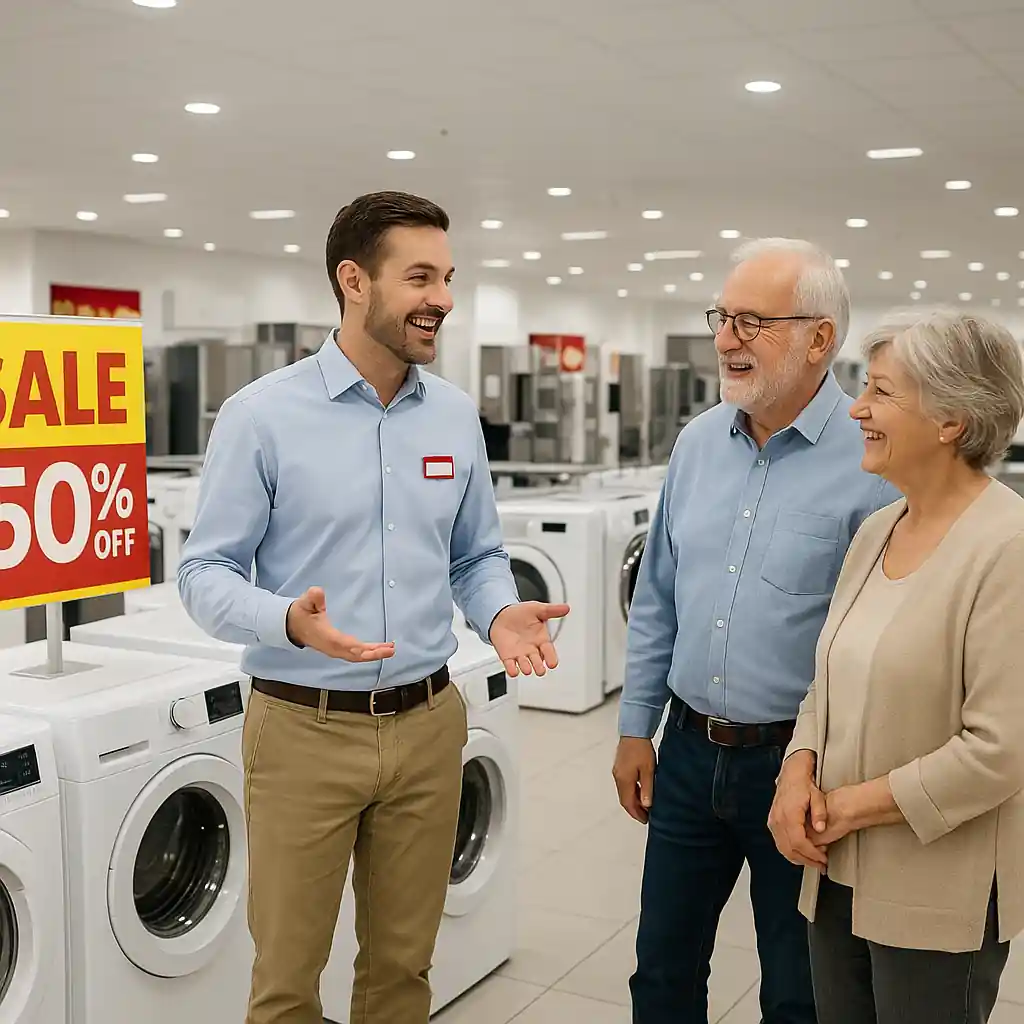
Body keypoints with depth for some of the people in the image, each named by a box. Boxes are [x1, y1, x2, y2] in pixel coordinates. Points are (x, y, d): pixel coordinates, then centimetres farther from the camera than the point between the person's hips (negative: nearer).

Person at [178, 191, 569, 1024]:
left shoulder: (457, 415, 4)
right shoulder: (262, 414, -10)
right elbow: (206, 573, -8)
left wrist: (500, 614, -9)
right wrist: (290, 622, -27)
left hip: (428, 723, 4)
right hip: (306, 729, -4)